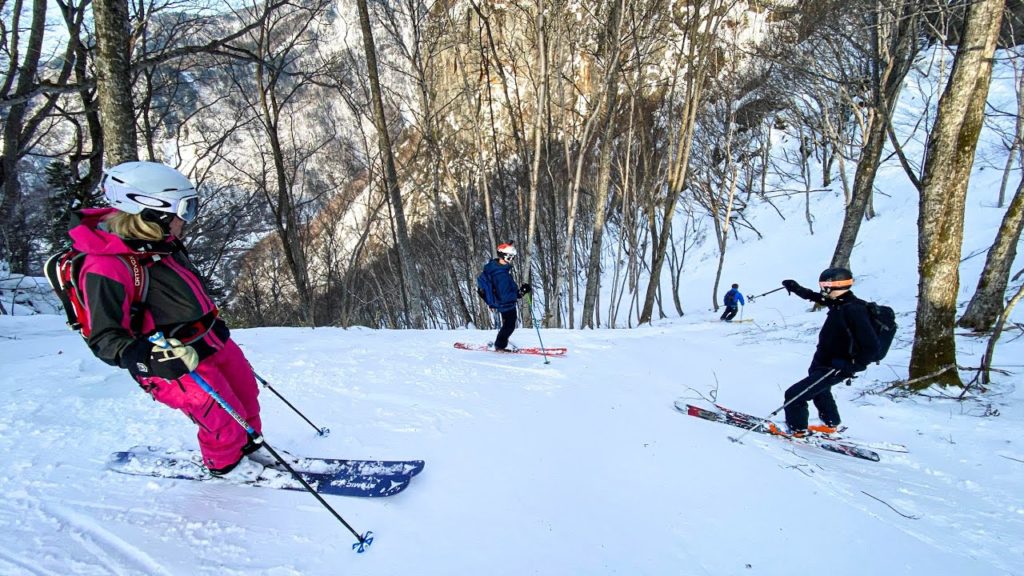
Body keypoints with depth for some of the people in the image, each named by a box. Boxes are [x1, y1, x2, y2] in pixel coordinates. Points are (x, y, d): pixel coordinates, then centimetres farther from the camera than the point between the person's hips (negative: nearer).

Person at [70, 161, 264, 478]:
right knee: (225, 422, 2)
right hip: (177, 367, -8)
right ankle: (223, 461, 33)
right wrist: (147, 358, -40)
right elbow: (105, 338, -23)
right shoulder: (106, 268, -26)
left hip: (214, 341, 8)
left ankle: (248, 444, 47)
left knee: (247, 394, 21)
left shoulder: (161, 241, 0)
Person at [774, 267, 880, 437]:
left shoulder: (853, 310, -28)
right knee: (820, 391, 33)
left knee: (794, 394, -8)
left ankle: (797, 429, 14)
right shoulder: (840, 302, -2)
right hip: (822, 363, 10)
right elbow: (814, 297, 21)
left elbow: (871, 347, -30)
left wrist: (852, 366, -32)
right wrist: (796, 288, 16)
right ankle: (831, 424, 55)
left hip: (832, 369, -10)